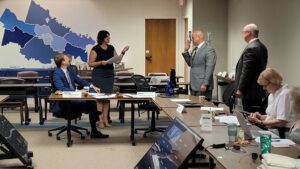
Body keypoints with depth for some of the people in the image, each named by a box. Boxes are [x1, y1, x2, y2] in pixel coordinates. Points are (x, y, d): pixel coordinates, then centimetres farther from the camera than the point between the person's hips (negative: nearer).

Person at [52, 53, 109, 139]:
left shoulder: (70, 70, 10)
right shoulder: (57, 73, -13)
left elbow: (79, 80, 20)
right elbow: (62, 89, -26)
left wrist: (92, 86, 5)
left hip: (73, 97, 7)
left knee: (91, 102, -18)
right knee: (86, 103, -29)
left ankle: (94, 131, -16)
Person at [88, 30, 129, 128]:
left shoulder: (111, 48, 9)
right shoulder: (95, 49, -8)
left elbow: (117, 61, 9)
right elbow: (90, 63, -9)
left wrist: (123, 52, -1)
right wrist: (101, 62, -22)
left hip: (110, 74, 6)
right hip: (99, 75, -6)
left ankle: (105, 120, 12)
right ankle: (100, 120, 0)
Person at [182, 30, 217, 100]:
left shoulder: (209, 50, -11)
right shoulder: (195, 49, 17)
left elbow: (209, 69, -17)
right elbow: (190, 63, 21)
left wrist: (205, 84, -22)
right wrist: (186, 51, 12)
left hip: (202, 86, -8)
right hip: (194, 86, 8)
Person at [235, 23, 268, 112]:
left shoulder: (250, 49, -18)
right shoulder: (262, 47, 11)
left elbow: (246, 71, -20)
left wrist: (240, 89, -13)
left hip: (250, 92, -10)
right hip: (259, 90, 10)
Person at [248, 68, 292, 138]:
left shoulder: (284, 94, -14)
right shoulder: (271, 95, 15)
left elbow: (281, 122, -20)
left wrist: (259, 121, -13)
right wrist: (261, 117, 2)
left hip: (282, 133, -9)